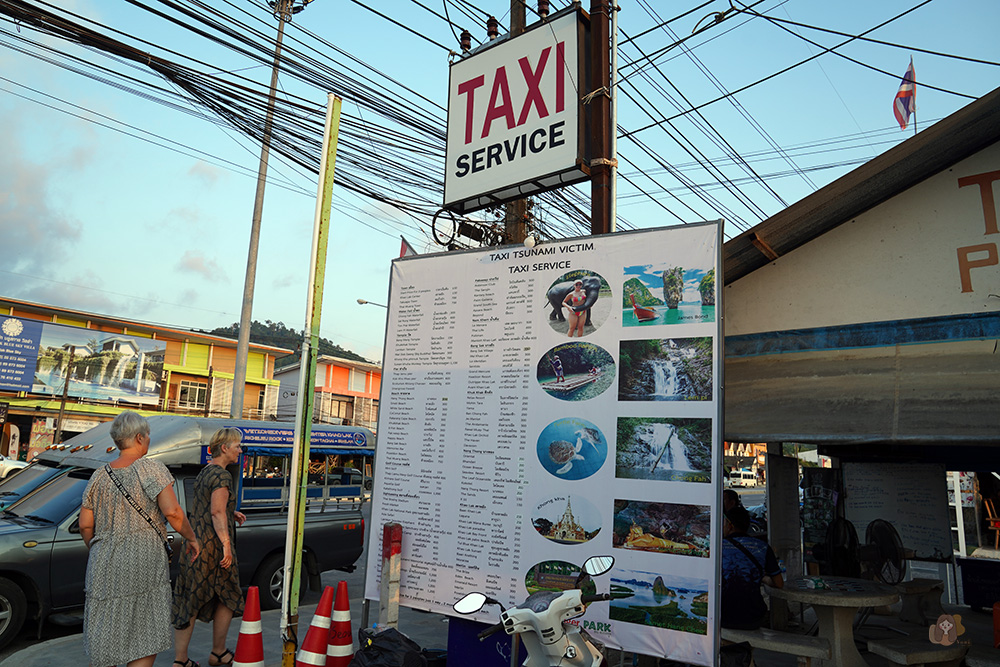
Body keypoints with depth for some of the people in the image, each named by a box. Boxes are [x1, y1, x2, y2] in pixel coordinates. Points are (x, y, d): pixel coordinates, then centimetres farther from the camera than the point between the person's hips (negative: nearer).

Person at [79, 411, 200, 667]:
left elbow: (85, 525, 10)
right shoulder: (152, 469, -8)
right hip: (143, 562, -5)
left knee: (105, 639, 16)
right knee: (146, 642, 4)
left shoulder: (99, 476, 8)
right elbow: (172, 511, -18)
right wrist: (191, 538, -3)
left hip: (104, 565, 6)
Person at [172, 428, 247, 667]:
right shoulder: (222, 476, -15)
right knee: (228, 599, 9)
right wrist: (226, 544, -24)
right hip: (213, 547, -9)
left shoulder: (204, 472, 14)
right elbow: (217, 513, -23)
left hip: (194, 544, 9)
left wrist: (231, 514, 18)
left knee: (189, 602, 10)